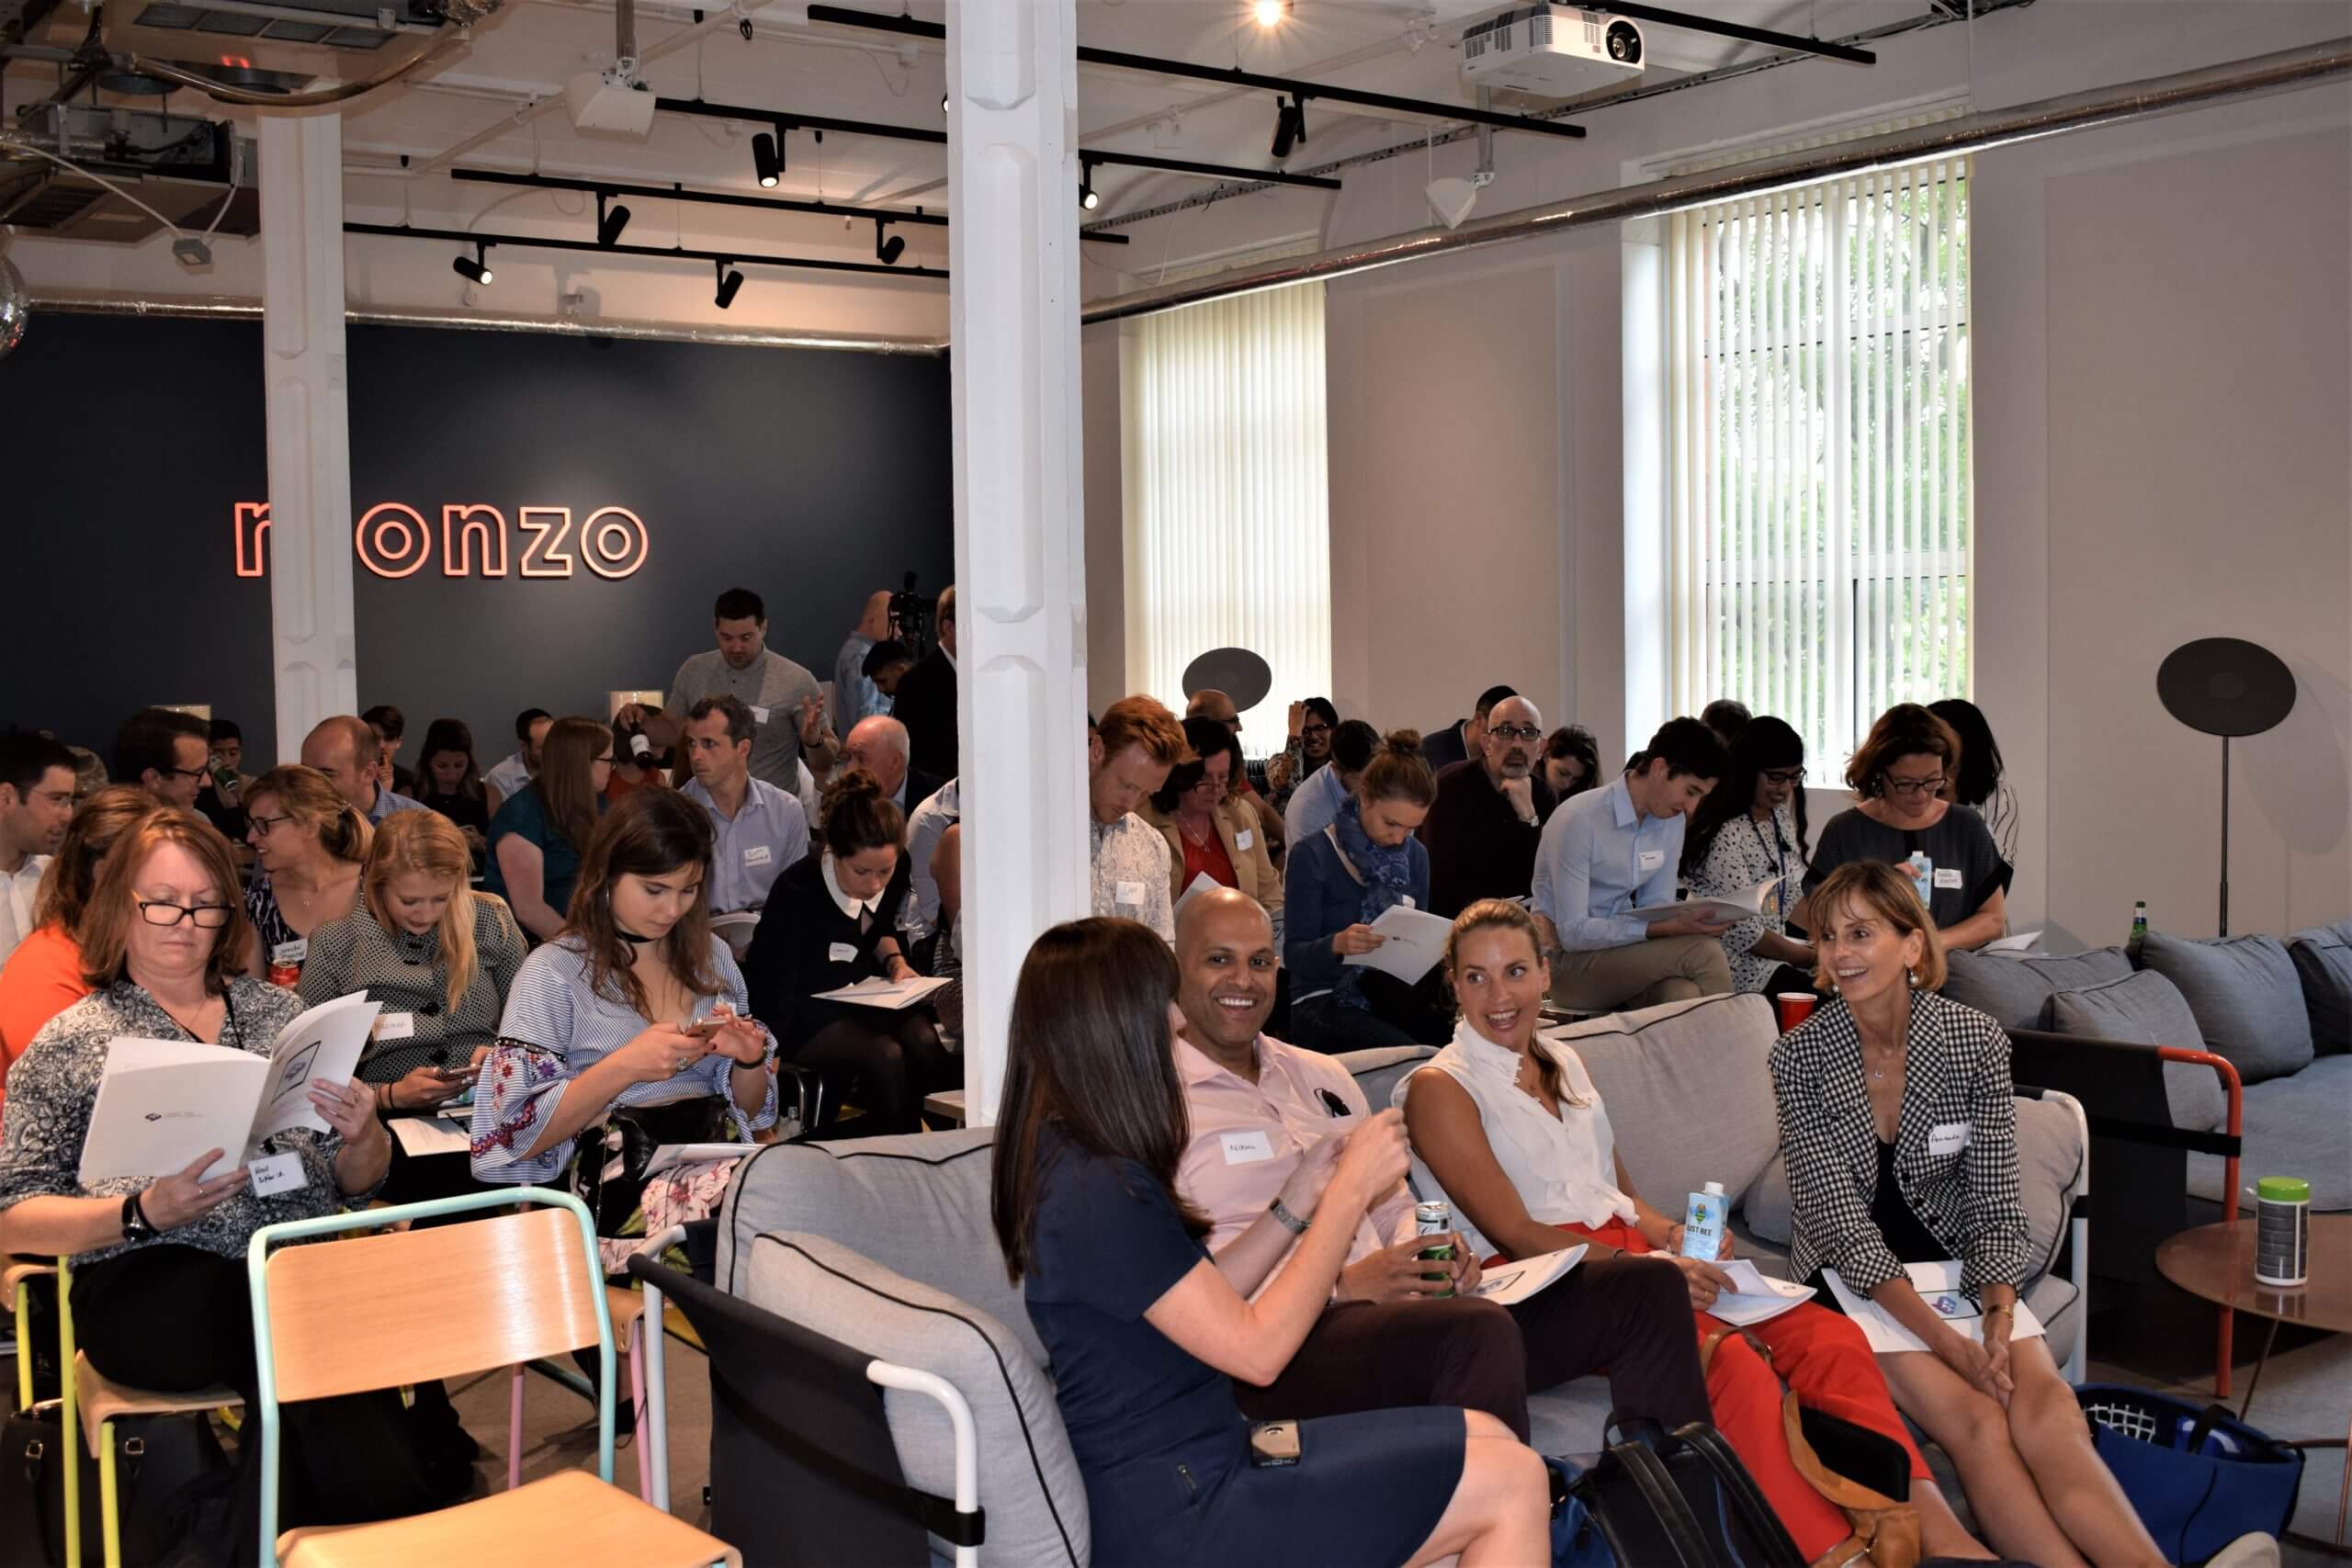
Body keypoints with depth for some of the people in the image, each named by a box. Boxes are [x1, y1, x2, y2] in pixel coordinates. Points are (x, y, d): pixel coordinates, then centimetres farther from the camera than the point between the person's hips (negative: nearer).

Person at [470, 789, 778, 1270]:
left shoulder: (711, 956, 18)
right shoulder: (554, 973, 2)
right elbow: (520, 1134, -4)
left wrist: (749, 1062, 0)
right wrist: (624, 1067, -15)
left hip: (721, 1163, 6)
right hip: (616, 1189, -6)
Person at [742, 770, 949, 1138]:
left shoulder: (896, 872, -6)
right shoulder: (796, 893, -25)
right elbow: (769, 992, -20)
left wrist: (895, 959, -1)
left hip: (865, 995, 6)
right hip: (802, 1012, -6)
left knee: (925, 1042, -25)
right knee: (885, 1057, -32)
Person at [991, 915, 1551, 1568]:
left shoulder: (1069, 1162, 6)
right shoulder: (1099, 1193, -24)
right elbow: (1257, 1349, -20)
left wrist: (1303, 1202, 6)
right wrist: (1349, 1193, -13)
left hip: (1179, 1467, 10)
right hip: (1180, 1514, -10)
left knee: (1488, 1438, 10)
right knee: (1513, 1482, -6)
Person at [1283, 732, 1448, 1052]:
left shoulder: (1415, 855, 8)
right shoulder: (1312, 856, -8)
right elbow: (1294, 954, -10)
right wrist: (1336, 944, -32)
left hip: (1392, 995, 5)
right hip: (1322, 1002, -5)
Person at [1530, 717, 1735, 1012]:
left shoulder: (1671, 821, 3)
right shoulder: (1579, 820, -20)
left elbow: (1655, 906, 6)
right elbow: (1573, 933, -22)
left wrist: (1685, 922, -18)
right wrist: (1669, 928, -30)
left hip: (1623, 949, 6)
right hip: (1567, 962, -6)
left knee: (1684, 995, -32)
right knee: (1703, 952, -26)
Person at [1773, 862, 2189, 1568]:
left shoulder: (1977, 1042, -5)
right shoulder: (1800, 1057, -9)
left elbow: (1996, 1205, -3)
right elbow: (1844, 1222, -14)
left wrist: (1998, 1321, -21)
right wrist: (1945, 1339, -23)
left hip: (1952, 1264, 2)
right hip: (1853, 1276, -2)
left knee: (2045, 1404, -28)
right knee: (1975, 1420, -28)